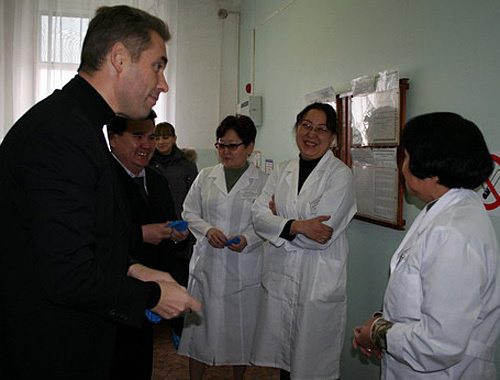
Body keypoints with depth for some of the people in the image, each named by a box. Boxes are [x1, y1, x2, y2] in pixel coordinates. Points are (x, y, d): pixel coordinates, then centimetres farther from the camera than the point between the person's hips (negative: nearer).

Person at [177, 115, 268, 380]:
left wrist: (248, 239, -15)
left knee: (241, 327, 11)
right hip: (207, 265, 2)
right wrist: (207, 229, -8)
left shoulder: (262, 182, 0)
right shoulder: (205, 177, 8)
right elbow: (189, 212, 10)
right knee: (200, 324, 8)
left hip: (244, 268, -1)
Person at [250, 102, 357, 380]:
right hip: (280, 276, 5)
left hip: (319, 281, -5)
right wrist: (296, 226, -18)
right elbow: (258, 216, -2)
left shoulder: (340, 174, -9)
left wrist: (279, 217, -6)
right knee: (282, 357, 16)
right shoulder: (282, 171, 8)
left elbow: (321, 235, -18)